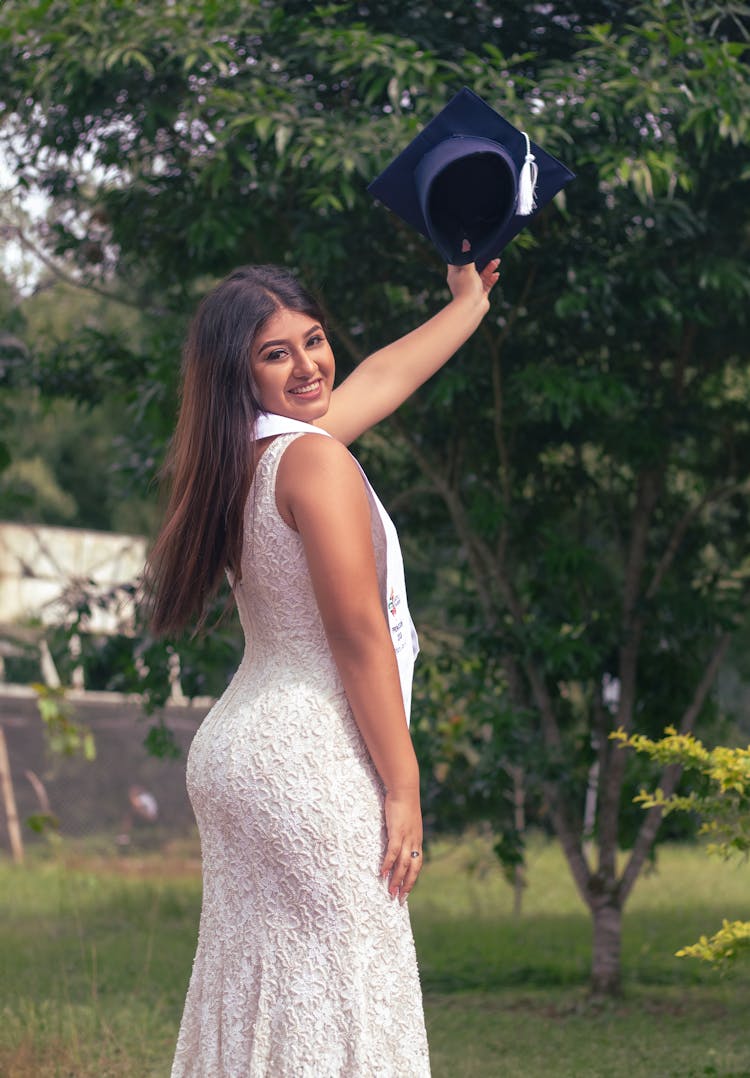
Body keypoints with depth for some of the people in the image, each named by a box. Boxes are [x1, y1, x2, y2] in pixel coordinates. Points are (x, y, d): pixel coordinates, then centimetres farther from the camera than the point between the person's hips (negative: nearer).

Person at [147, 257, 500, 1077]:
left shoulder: (255, 454, 14)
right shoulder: (316, 459, -12)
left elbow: (383, 376, 31)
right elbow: (359, 635, -15)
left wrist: (468, 305, 45)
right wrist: (403, 786, -12)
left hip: (236, 749, 9)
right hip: (310, 762, -9)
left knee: (254, 995, 11)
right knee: (336, 998, -8)